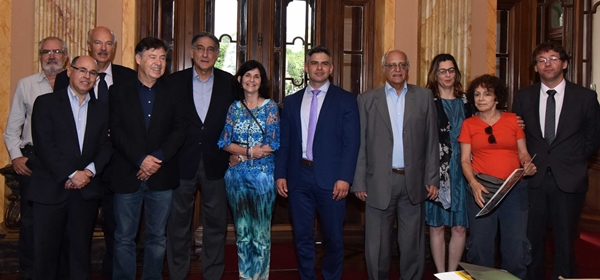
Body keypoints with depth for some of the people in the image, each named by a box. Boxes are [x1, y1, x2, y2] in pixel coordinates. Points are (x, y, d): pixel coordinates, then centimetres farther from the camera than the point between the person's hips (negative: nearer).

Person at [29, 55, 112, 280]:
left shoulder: (101, 110, 13)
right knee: (46, 251, 4)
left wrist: (89, 171, -11)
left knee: (81, 251, 9)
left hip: (86, 191, 3)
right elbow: (44, 145, -9)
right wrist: (71, 174, -14)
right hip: (50, 189, -3)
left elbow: (105, 147, 7)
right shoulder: (46, 103, 1)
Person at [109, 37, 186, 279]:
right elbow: (116, 131, -4)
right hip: (127, 175, -1)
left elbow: (179, 130, -1)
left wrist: (158, 158, -14)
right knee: (124, 238, 7)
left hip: (161, 176, 1)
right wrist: (141, 159, -15)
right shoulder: (119, 91, 4)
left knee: (157, 237, 10)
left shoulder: (173, 94, 7)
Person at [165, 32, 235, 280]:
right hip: (182, 161, 0)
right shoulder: (175, 81, 0)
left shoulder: (229, 82, 1)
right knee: (178, 221, 10)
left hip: (215, 162, 1)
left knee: (216, 222, 9)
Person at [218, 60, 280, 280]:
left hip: (262, 175, -3)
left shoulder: (270, 106, 0)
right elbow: (224, 142, 0)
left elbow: (274, 144, -8)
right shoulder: (234, 107, 7)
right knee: (242, 231, 11)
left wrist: (241, 154, -10)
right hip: (236, 175, 3)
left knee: (261, 232, 4)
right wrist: (250, 150, -14)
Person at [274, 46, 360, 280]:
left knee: (333, 239, 7)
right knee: (302, 237, 10)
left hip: (330, 179, -2)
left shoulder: (345, 100, 2)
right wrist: (280, 174, 2)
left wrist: (345, 178, -11)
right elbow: (284, 142, 11)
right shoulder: (292, 101, 12)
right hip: (299, 177, 3)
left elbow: (351, 143, -3)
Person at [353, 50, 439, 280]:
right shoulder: (367, 99, 3)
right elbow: (360, 144, 1)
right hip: (379, 182, -1)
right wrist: (359, 182, -3)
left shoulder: (424, 97, 6)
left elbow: (431, 141, 5)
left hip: (413, 181, 1)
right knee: (377, 244, 9)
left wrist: (432, 179, 1)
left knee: (412, 243, 11)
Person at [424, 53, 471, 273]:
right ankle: (441, 274, 17)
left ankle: (453, 273, 19)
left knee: (460, 227, 4)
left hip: (461, 171, 3)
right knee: (437, 226, 3)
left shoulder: (466, 102, 10)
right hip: (436, 170, -3)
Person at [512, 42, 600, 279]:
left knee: (565, 241, 7)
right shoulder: (523, 97, 5)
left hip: (568, 180, -1)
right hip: (534, 179, 1)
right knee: (532, 241, 7)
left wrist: (574, 160, 3)